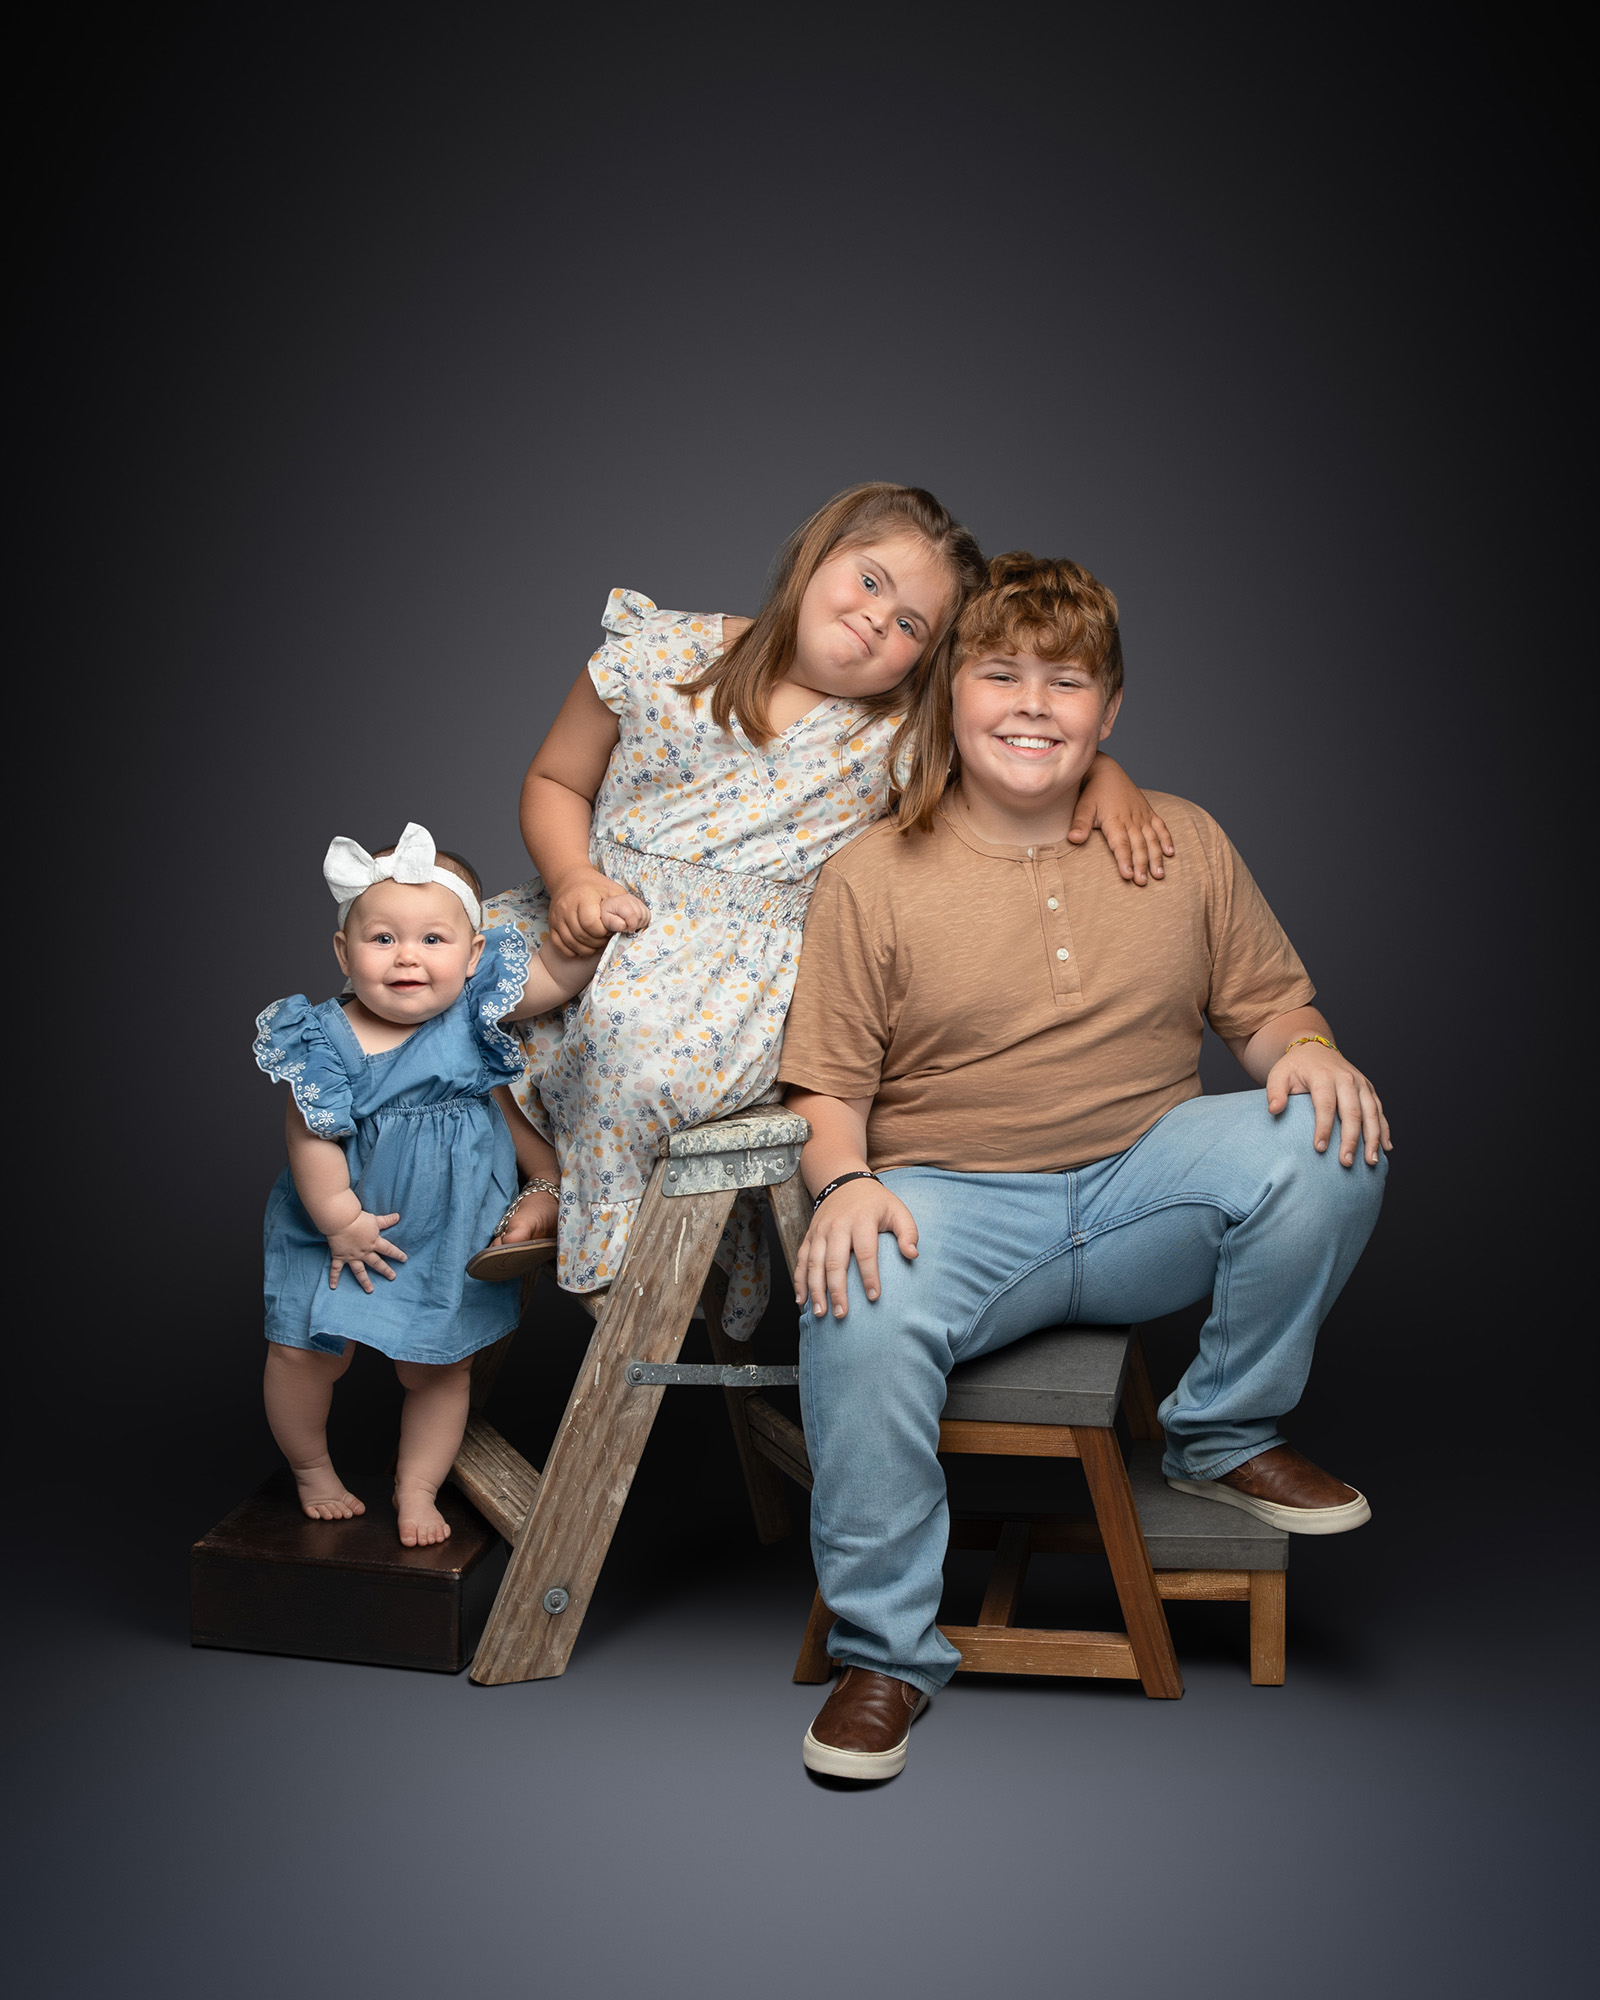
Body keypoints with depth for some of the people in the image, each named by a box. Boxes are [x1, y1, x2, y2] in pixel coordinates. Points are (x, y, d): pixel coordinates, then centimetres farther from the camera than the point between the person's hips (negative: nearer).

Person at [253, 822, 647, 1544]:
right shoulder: (324, 1038, -18)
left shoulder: (474, 1012, -12)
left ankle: (417, 1488, 32)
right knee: (303, 1352, 2)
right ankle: (311, 1469, 31)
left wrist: (595, 924, -21)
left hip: (448, 1236, 2)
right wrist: (340, 1220, -16)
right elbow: (311, 1136, -15)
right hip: (337, 1232, -1)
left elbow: (555, 976, -5)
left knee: (437, 1369, 11)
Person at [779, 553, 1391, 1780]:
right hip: (951, 1206, -2)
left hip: (1139, 1186, 3)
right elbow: (825, 1088, 0)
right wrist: (844, 1184, -21)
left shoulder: (1183, 843, 8)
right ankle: (886, 1652, -12)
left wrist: (1309, 1052, -12)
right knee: (857, 1313, -34)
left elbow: (1269, 1003, 13)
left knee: (1330, 1141, -24)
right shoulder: (873, 877, 0)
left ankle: (1226, 1438, 0)